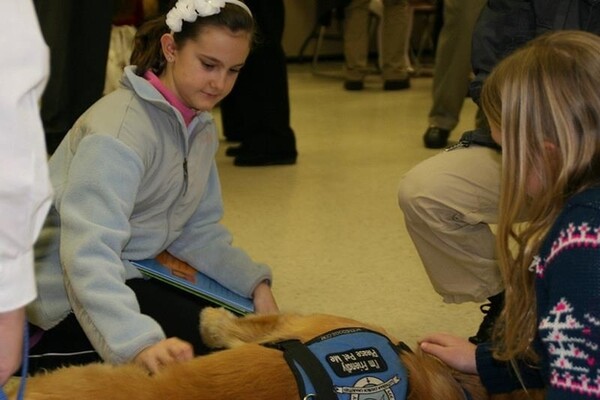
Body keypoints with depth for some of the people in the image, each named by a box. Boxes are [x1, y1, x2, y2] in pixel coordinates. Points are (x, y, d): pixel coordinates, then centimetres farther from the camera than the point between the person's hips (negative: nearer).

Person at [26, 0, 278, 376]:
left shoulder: (201, 127, 3)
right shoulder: (119, 133, -26)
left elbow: (199, 230, 10)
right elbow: (89, 253, -38)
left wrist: (255, 282, -7)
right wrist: (140, 341, -52)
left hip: (131, 273, 9)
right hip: (69, 293, -9)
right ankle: (50, 354, -6)